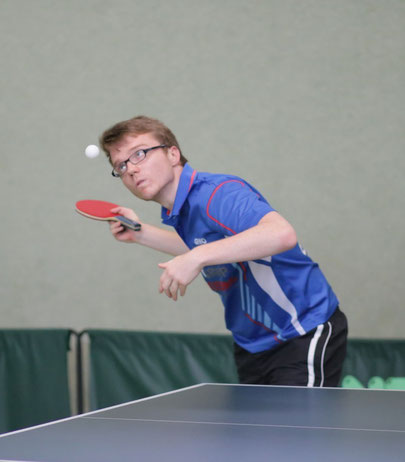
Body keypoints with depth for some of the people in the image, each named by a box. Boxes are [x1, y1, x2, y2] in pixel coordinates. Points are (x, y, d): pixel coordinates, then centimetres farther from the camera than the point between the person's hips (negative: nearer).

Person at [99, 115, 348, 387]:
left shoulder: (216, 194, -23)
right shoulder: (180, 211, 6)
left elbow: (282, 234, -42)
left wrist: (197, 258, -44)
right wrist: (141, 234, 21)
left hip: (306, 334, -9)